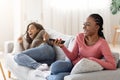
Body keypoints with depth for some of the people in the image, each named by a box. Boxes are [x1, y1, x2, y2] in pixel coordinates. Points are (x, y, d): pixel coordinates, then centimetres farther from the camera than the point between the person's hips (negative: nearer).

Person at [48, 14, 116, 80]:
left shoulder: (102, 43, -21)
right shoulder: (79, 37, -6)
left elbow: (113, 66, -28)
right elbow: (73, 57, -1)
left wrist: (91, 59, -29)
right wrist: (62, 46, -17)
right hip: (73, 64, 4)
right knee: (55, 66, -27)